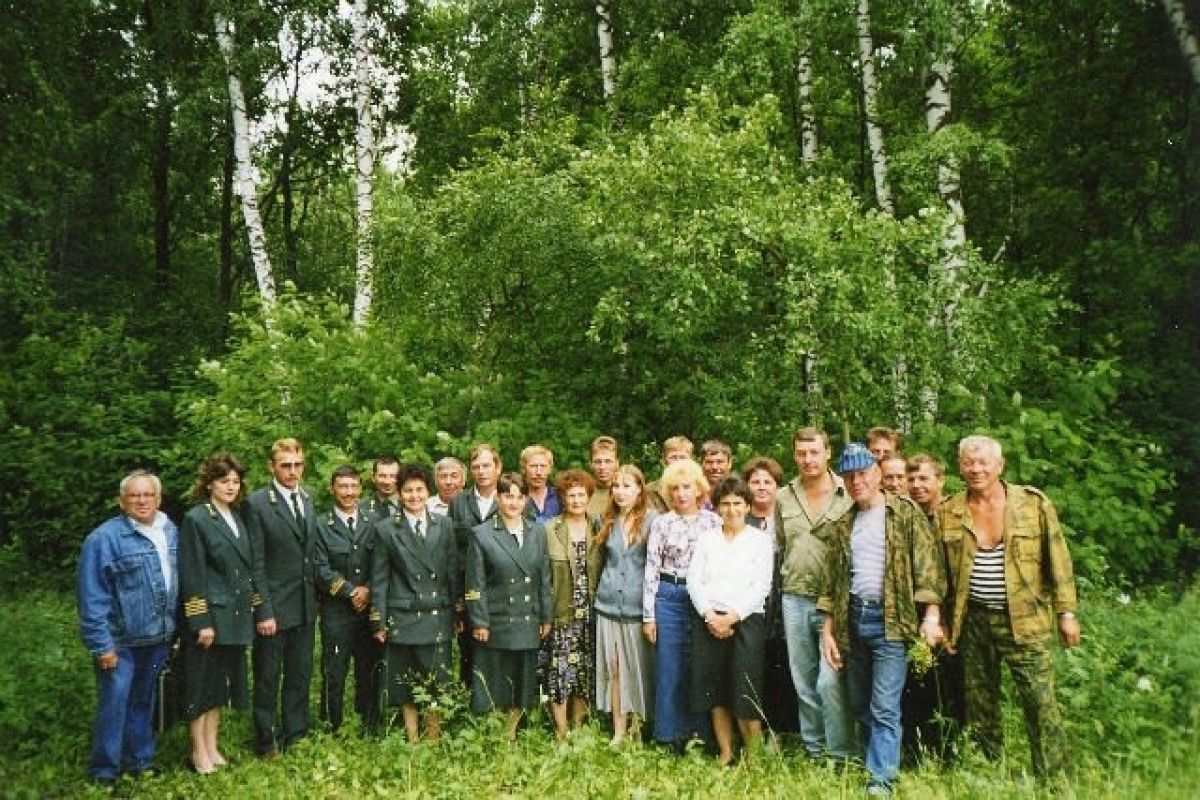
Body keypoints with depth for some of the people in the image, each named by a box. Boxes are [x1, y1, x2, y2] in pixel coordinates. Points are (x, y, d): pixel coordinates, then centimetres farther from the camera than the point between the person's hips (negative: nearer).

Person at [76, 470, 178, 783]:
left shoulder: (171, 532, 4)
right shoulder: (104, 538, -15)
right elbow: (92, 596, -15)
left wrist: (172, 628, 9)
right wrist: (102, 644, -16)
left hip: (157, 638, 6)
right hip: (121, 641, -5)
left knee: (143, 702, 18)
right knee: (114, 706, 3)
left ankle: (140, 760, 33)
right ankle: (105, 769, 19)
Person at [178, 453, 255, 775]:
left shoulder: (237, 518, 10)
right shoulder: (195, 519, -11)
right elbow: (191, 577, -14)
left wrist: (253, 607, 11)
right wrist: (201, 623, -17)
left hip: (234, 617, 7)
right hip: (209, 616, -7)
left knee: (220, 683, 15)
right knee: (201, 684, 5)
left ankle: (212, 746, 26)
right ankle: (198, 751, 19)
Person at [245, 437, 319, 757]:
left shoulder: (308, 499, 7)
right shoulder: (257, 503, -11)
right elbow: (256, 563, -13)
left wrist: (316, 596, 9)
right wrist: (264, 611, -16)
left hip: (306, 606, 6)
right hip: (274, 607, -6)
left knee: (300, 676, 16)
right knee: (268, 679, 8)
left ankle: (295, 737, 29)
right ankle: (266, 744, 23)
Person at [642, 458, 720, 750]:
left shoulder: (713, 521, 4)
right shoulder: (661, 524, 2)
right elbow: (651, 569, 1)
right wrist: (648, 615, -2)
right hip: (669, 597, 0)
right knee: (669, 669, 4)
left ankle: (704, 732, 18)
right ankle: (672, 737, 16)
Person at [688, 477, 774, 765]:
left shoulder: (761, 540, 3)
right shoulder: (706, 538, 11)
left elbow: (761, 587, -5)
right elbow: (694, 581, 4)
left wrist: (732, 617, -13)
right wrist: (710, 615, -9)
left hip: (746, 620, -3)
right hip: (708, 620, 3)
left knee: (745, 693, -4)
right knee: (714, 689, 6)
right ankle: (724, 754, 19)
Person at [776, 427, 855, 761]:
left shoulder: (849, 495, -4)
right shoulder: (784, 498, 8)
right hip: (794, 599, 4)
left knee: (830, 681, -9)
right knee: (803, 681, 12)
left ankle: (840, 755, 5)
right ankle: (813, 751, 25)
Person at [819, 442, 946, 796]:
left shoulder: (905, 513, -1)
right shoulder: (842, 525, 13)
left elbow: (928, 565, -7)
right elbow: (831, 581, 14)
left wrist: (931, 616, -16)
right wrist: (828, 630, 9)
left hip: (890, 619, -5)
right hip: (853, 620, 5)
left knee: (884, 709, -8)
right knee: (861, 707, 13)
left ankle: (881, 781, -2)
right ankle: (873, 763, 27)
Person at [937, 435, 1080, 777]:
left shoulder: (1034, 503, -3)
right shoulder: (947, 512, 2)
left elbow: (1058, 559, 1)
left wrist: (1066, 612, -1)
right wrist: (941, 620, 8)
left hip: (1025, 621, -2)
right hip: (973, 622, 3)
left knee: (1041, 704, -4)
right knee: (980, 707, 12)